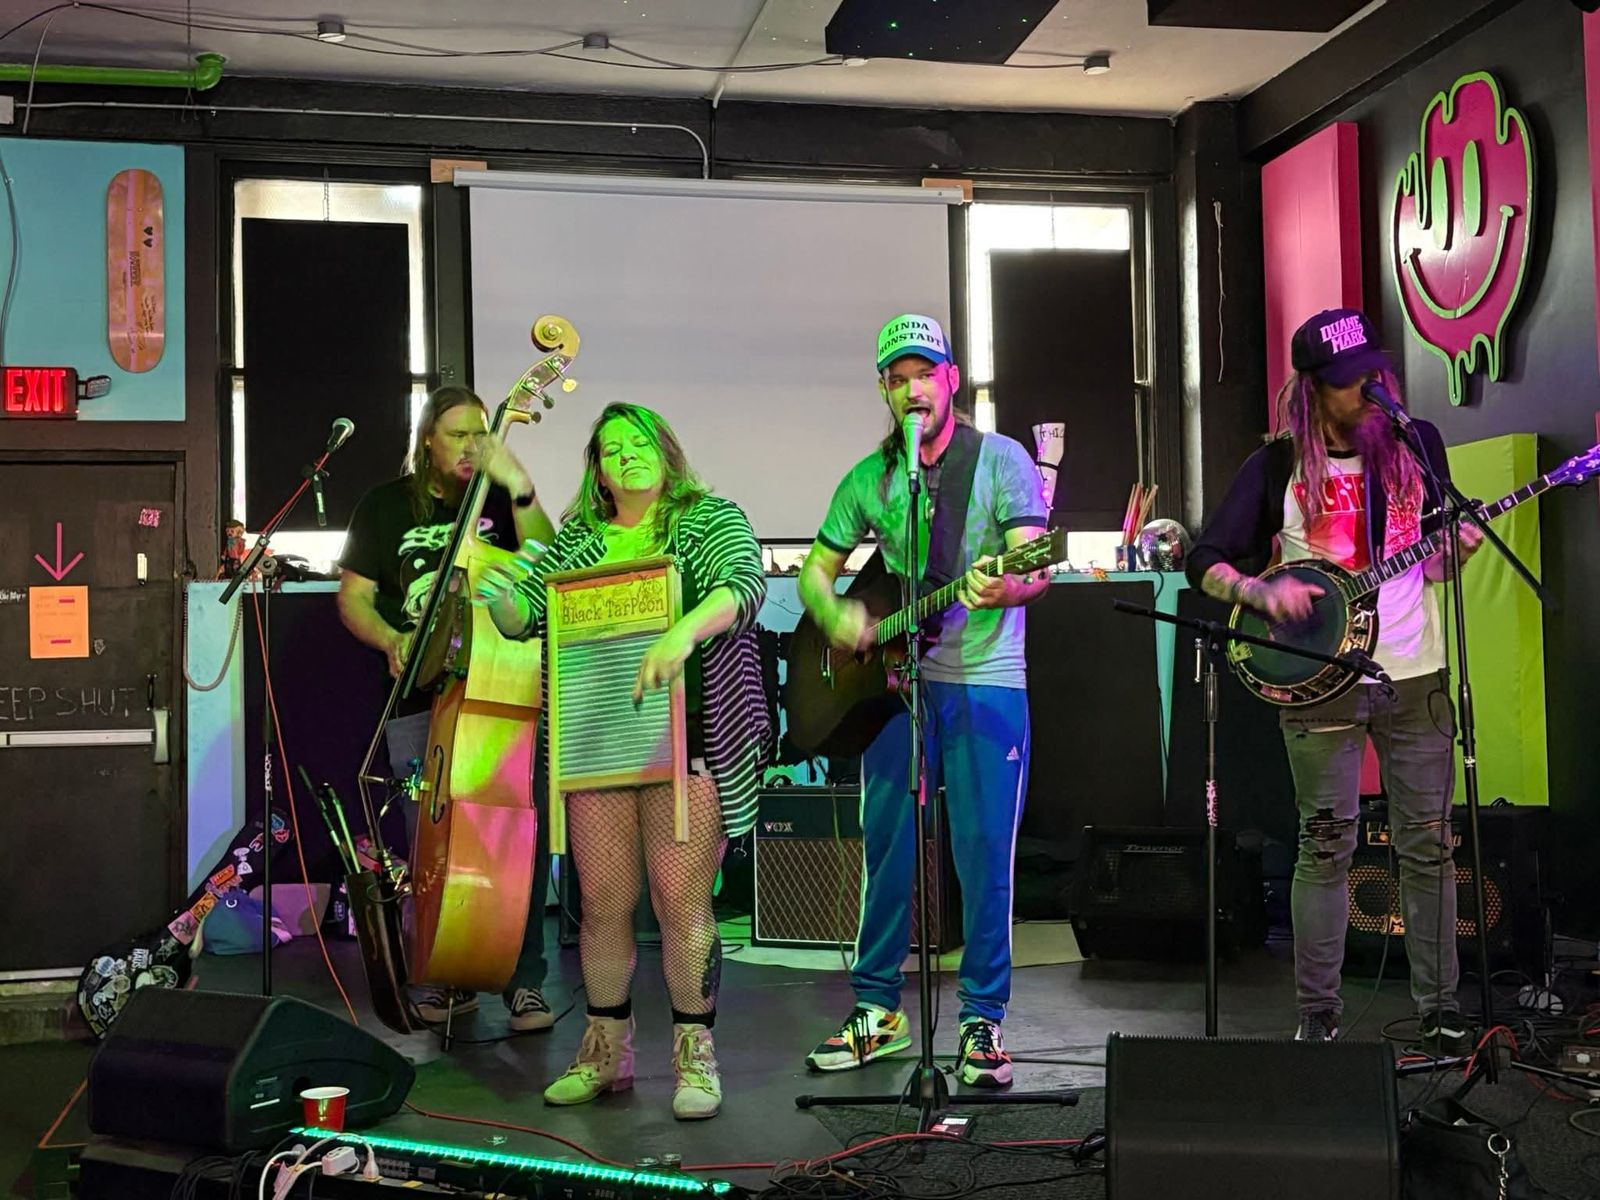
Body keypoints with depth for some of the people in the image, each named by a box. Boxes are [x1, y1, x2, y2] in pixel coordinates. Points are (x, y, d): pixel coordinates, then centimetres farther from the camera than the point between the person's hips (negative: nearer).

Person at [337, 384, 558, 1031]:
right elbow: (353, 597, 10)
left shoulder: (500, 499, 7)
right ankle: (442, 977, 18)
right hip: (420, 696, 1)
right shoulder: (386, 505, 9)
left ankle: (525, 980, 3)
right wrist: (394, 642, -8)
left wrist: (521, 491, -21)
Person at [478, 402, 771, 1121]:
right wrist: (498, 594, -11)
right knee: (603, 902, 7)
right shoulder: (575, 538, 16)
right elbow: (523, 618, 13)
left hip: (686, 741, -4)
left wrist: (681, 632, -34)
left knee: (682, 903, -5)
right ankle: (606, 1052, 21)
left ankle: (695, 1055, 10)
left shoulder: (710, 519, 3)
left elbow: (744, 584, -15)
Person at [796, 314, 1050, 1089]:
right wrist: (834, 618, -6)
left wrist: (1004, 588, -33)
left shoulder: (1001, 460, -1)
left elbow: (1037, 568, -10)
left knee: (984, 855, -3)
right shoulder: (869, 478, 10)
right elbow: (816, 569, 15)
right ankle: (877, 1010, 19)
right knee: (887, 847, 7)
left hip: (986, 682, -3)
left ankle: (983, 1021, 8)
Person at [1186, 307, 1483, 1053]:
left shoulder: (1416, 445, 6)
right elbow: (1205, 563, -4)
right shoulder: (1278, 466, -2)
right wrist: (1261, 592, -22)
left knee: (1427, 844, 5)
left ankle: (1440, 1011, 15)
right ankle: (1317, 1014, 10)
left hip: (1415, 675, 3)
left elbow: (1432, 560, 14)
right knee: (1326, 846, 1)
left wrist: (1455, 549, -8)